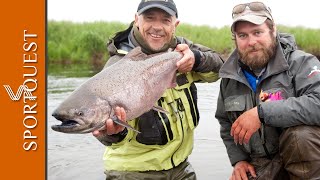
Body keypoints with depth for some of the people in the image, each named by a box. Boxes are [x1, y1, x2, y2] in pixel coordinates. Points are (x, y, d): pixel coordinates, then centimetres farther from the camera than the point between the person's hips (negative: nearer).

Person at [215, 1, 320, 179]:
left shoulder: (300, 63, -12)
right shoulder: (230, 78, 6)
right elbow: (226, 123, 19)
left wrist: (262, 112, -34)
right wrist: (238, 159, 6)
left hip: (306, 157, -4)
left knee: (300, 134, -33)